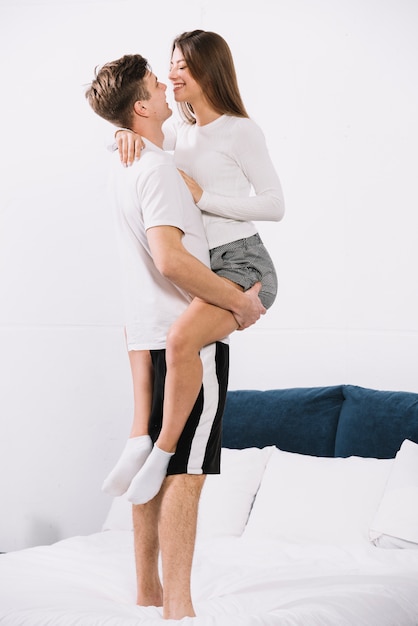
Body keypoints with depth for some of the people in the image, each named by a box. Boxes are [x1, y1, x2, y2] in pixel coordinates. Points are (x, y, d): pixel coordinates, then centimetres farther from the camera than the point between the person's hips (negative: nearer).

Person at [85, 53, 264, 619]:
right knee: (184, 471, -8)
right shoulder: (158, 170, -15)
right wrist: (241, 301, -18)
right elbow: (170, 259, -26)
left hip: (148, 337, 9)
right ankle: (177, 608, -7)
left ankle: (148, 593, 21)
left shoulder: (123, 166, 14)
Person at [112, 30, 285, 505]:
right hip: (203, 270, 9)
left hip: (244, 266, -9)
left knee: (180, 336, -33)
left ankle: (162, 452, -20)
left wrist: (202, 197, -16)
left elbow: (275, 205, -11)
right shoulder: (183, 132, 14)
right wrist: (129, 132, -3)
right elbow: (116, 140, 21)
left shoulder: (241, 131, -7)